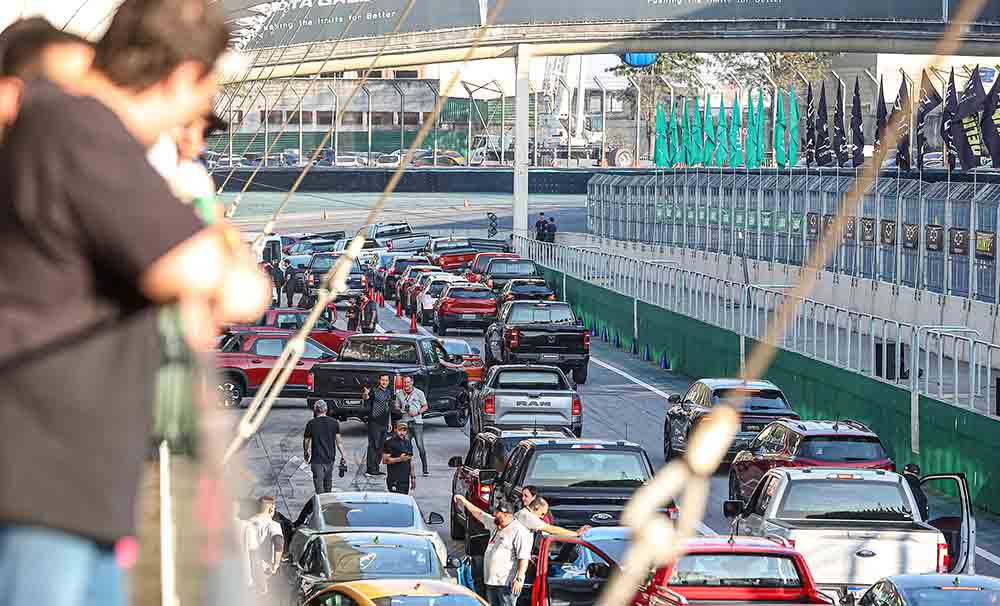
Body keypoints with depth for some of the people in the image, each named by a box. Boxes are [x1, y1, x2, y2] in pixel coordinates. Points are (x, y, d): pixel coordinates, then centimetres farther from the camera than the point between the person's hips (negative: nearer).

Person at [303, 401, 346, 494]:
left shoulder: (311, 424, -7)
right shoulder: (334, 423, -1)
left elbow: (306, 441, 2)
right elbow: (338, 441, 0)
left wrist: (306, 453, 19)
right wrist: (343, 455, 7)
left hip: (317, 459, -3)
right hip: (330, 458, 4)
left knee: (319, 483, -2)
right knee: (328, 481, 20)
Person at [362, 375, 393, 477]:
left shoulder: (389, 391, 12)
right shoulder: (374, 391, -9)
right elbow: (365, 397, -30)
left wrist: (389, 422, 21)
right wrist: (365, 394, -54)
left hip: (384, 423, 7)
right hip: (374, 422, -7)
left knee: (381, 446, 10)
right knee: (373, 445, -9)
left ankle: (376, 469, 17)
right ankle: (370, 469, -9)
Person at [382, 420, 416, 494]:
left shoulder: (407, 442, 13)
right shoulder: (389, 442, -7)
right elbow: (385, 460, -13)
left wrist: (413, 477, 18)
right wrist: (400, 459, -19)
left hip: (406, 479, 6)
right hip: (394, 479, -6)